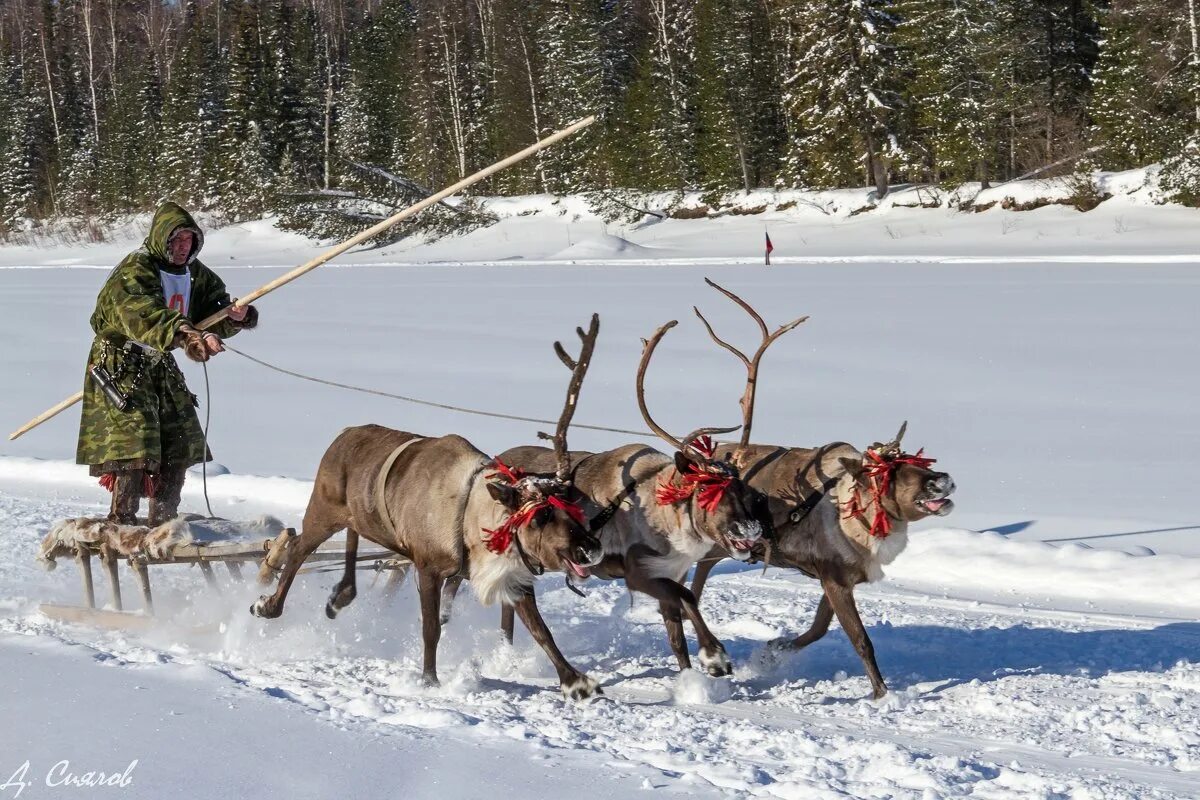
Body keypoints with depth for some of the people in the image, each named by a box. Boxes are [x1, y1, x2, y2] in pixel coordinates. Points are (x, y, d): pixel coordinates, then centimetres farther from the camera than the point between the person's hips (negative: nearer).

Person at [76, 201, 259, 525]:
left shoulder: (195, 273, 4)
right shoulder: (134, 271, -21)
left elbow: (214, 309, 4)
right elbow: (145, 316, -38)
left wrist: (235, 316, -21)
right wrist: (185, 336, -54)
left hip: (161, 365, 8)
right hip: (123, 366, -8)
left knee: (181, 446, 9)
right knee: (133, 448, -17)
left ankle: (162, 523, 21)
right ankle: (121, 525, -12)